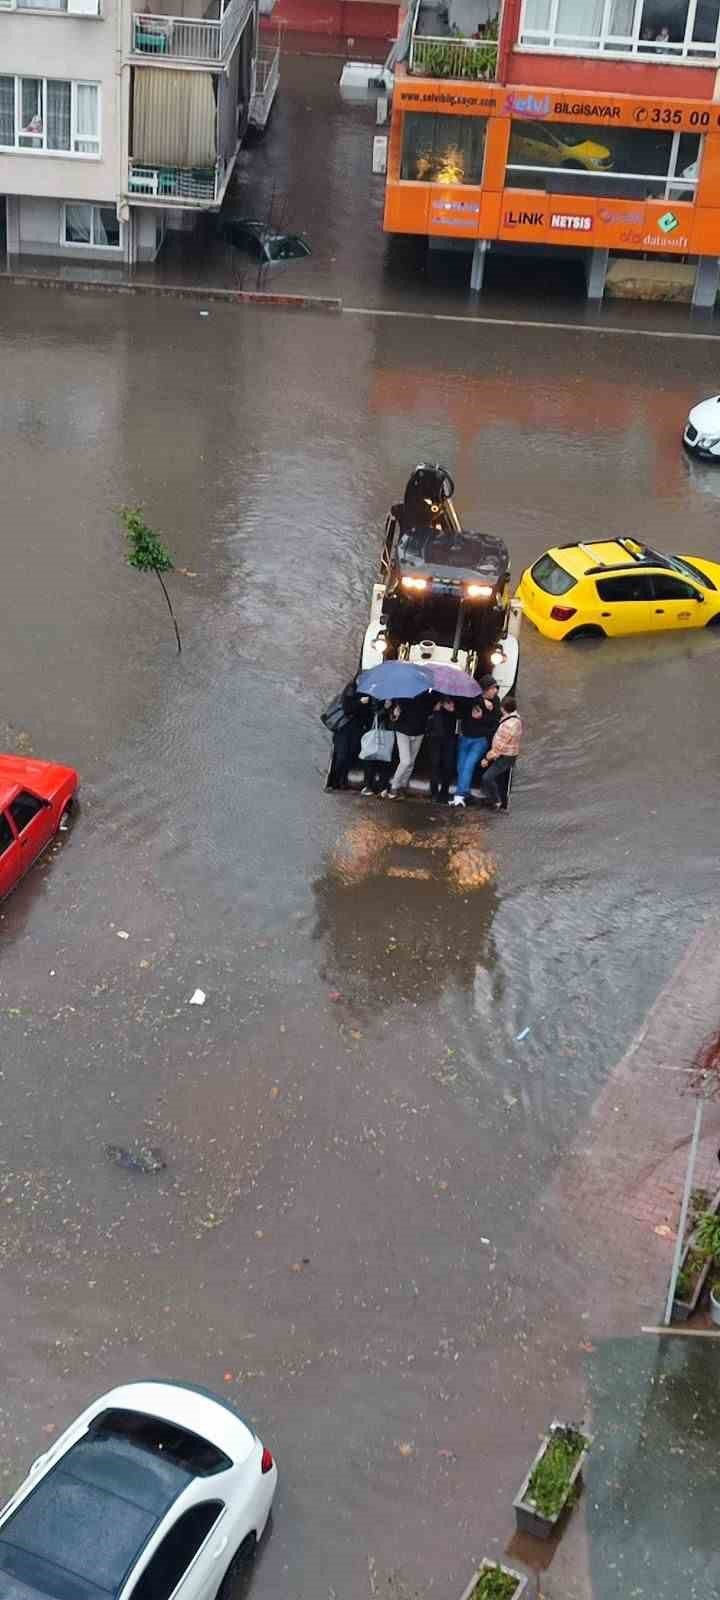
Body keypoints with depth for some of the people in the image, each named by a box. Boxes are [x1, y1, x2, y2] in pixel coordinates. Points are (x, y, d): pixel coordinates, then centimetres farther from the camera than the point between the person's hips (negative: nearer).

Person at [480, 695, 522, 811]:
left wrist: (487, 758, -17)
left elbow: (500, 746, -26)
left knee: (487, 777, -12)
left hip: (505, 757, -10)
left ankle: (496, 802, 2)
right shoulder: (515, 717, 1)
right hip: (505, 754, 10)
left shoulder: (509, 725, -31)